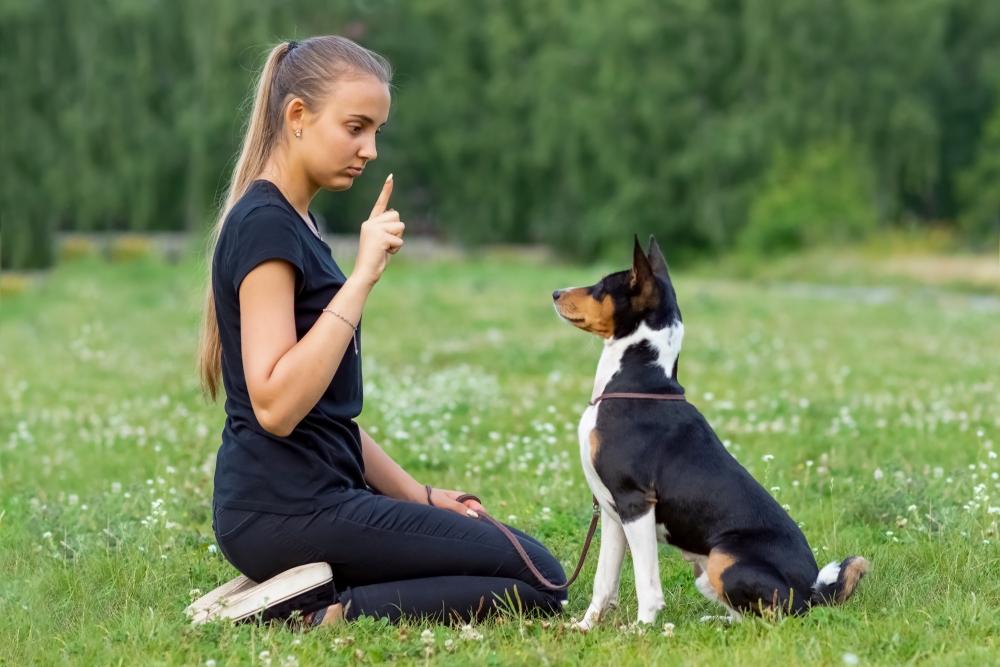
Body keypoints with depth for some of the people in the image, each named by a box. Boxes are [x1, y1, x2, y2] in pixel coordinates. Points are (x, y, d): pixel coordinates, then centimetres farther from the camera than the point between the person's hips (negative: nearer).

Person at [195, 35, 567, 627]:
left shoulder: (292, 223, 16)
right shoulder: (266, 224, -14)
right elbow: (275, 406, -25)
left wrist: (420, 497, 15)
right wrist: (362, 277, -24)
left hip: (312, 498, 10)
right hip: (285, 512, -10)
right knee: (541, 580, -9)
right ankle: (330, 619, -11)